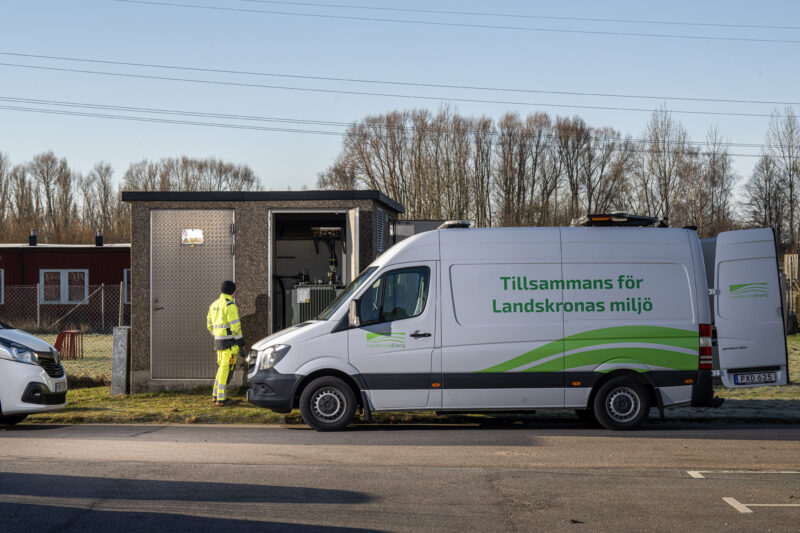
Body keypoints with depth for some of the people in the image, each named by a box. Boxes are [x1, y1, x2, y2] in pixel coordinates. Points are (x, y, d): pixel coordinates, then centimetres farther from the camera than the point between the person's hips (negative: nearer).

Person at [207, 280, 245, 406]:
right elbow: (235, 326, -20)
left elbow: (210, 325, 18)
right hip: (230, 342, -8)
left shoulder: (215, 305, 13)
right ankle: (221, 399, -3)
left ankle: (216, 395, 21)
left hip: (219, 340, 8)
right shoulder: (230, 306, -16)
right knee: (227, 369, -4)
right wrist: (241, 340, -8)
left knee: (223, 367, 19)